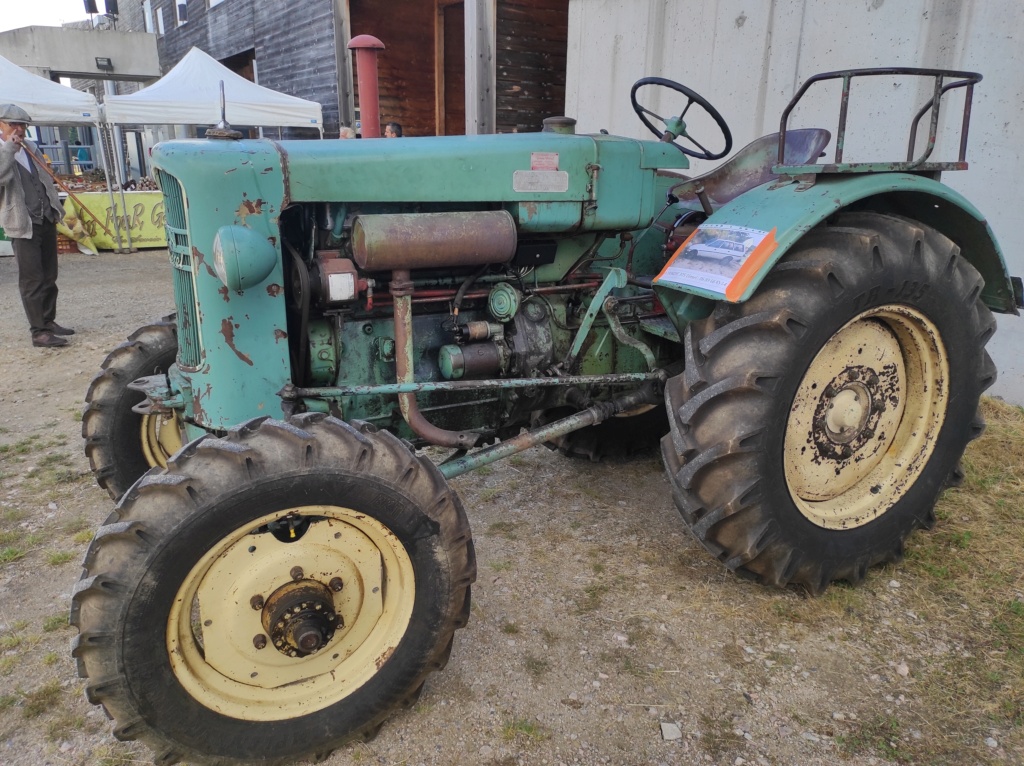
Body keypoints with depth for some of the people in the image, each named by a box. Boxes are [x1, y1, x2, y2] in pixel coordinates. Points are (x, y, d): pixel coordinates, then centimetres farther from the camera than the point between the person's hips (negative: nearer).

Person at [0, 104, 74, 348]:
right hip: (23, 225, -7)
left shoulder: (31, 147, 14)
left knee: (49, 277, 13)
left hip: (46, 220, 7)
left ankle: (48, 321, 24)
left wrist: (56, 209, 22)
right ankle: (39, 332, -2)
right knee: (32, 280, -6)